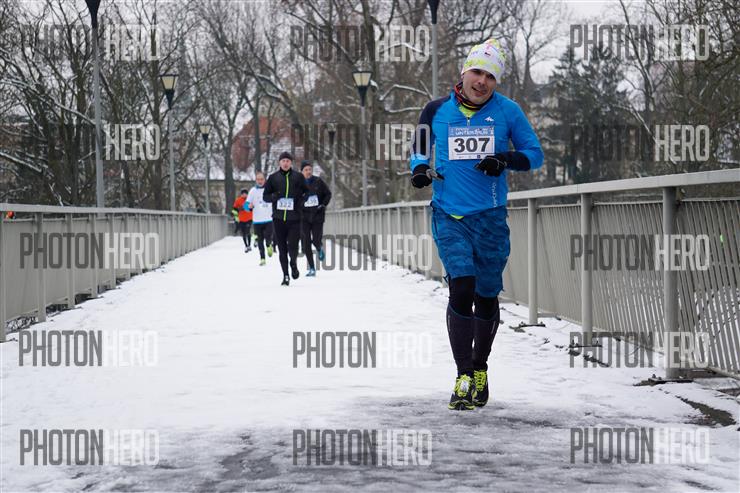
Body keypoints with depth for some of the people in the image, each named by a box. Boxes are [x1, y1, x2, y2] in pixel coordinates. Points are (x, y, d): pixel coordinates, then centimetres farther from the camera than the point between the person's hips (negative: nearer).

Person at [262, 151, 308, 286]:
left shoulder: (298, 177, 5)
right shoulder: (273, 178, 6)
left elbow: (307, 192, 13)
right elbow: (265, 196, 10)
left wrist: (301, 200, -7)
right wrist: (274, 196, -11)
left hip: (294, 218, -1)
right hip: (278, 218, 1)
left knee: (292, 246, -11)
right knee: (282, 248, 4)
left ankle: (294, 263, 21)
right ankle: (286, 275, 14)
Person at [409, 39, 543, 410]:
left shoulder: (507, 111, 0)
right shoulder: (436, 112, 1)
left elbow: (535, 154, 6)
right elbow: (419, 149, 17)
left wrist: (505, 160, -13)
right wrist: (419, 170, -5)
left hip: (490, 216, 1)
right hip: (449, 215, -1)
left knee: (486, 296, 10)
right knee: (462, 288, -17)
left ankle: (480, 369, 32)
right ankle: (464, 378, -10)